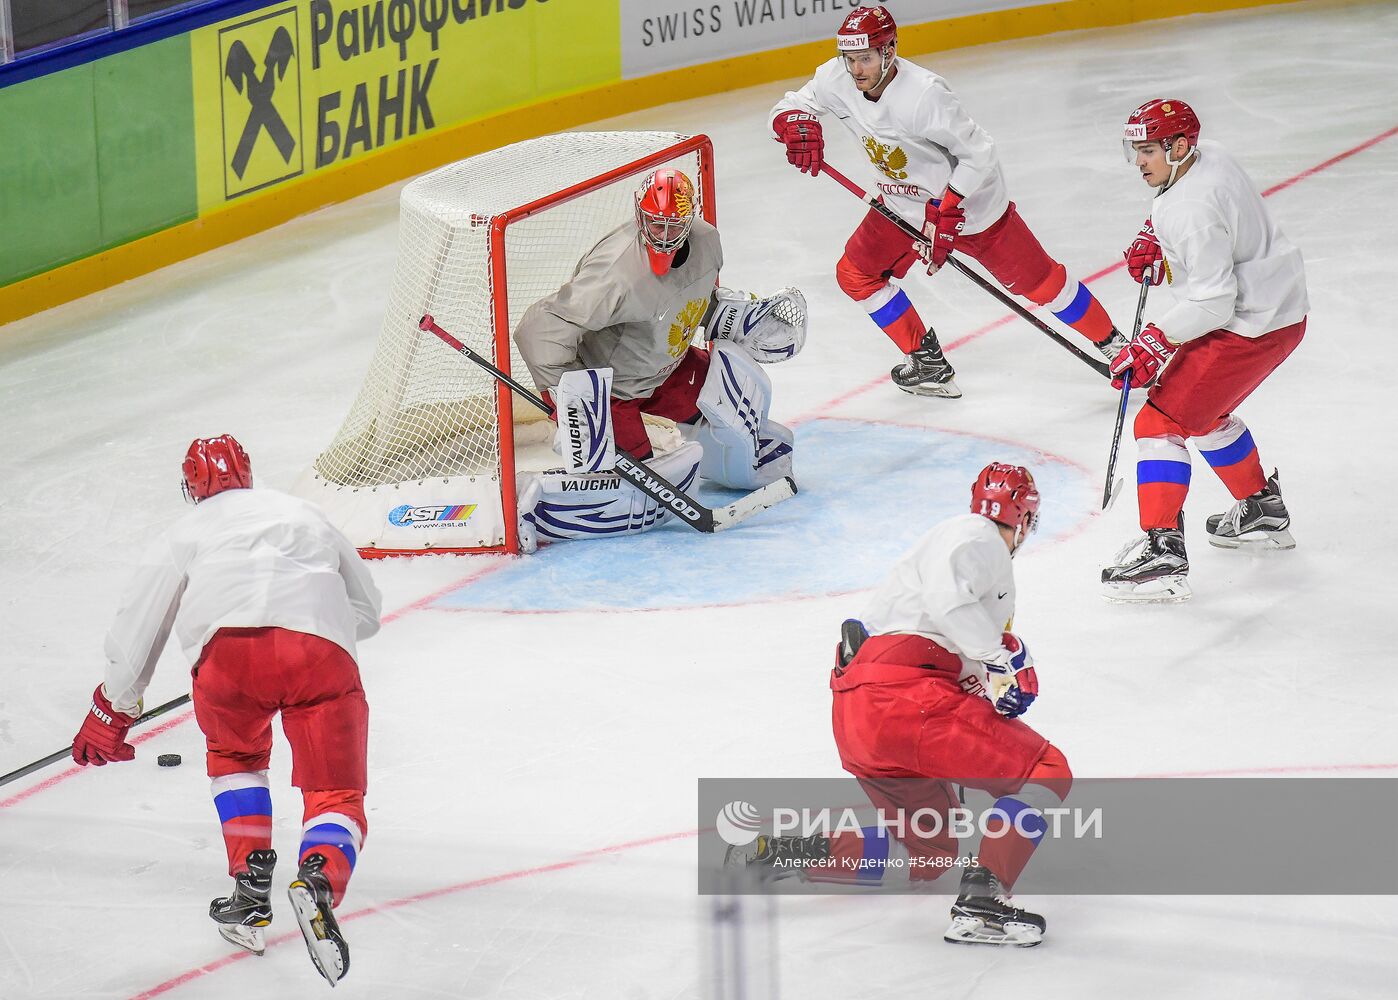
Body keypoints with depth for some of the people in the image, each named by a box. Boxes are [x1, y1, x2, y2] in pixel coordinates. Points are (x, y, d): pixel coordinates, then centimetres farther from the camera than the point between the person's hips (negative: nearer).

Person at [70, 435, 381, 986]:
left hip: (228, 645, 0)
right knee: (336, 791, 5)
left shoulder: (186, 532, 31)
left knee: (235, 755, 30)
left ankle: (252, 886, 18)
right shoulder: (305, 515, 37)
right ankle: (320, 879, -27)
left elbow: (138, 626, 32)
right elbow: (366, 609, 41)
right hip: (324, 648, 0)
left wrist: (111, 713, 42)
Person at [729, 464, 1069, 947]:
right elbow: (946, 599, -20)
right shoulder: (979, 537, 1)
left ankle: (781, 850, 11)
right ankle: (980, 904, -25)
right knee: (1048, 772, -9)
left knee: (930, 854, 20)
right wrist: (1001, 656, -22)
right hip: (902, 694, -10)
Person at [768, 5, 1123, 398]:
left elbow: (978, 153, -28)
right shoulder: (837, 81, -17)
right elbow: (788, 109, -5)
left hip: (969, 200, -6)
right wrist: (798, 126, -29)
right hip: (903, 203, 6)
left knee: (1037, 279, 2)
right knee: (855, 273, 5)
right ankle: (927, 360, 16)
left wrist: (948, 213, -30)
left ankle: (1110, 341, 19)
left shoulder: (923, 95, -35)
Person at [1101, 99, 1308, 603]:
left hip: (1249, 328, -11)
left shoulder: (1193, 211, -27)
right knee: (1203, 411, 31)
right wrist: (1153, 243, 10)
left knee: (1161, 421, -11)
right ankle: (1262, 512, 45)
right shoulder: (1205, 156, 2)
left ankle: (1161, 552, -18)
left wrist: (1155, 343, -26)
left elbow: (1211, 300, -29)